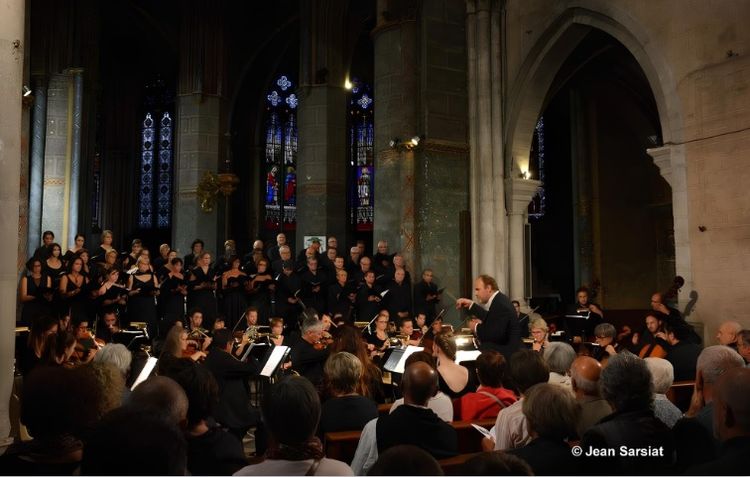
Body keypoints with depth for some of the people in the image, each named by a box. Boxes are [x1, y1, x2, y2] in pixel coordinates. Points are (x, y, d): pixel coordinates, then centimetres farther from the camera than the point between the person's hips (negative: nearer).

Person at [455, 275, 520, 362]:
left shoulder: (500, 304, -22)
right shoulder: (498, 300, 9)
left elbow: (497, 334, -29)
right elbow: (489, 318, 23)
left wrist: (476, 327, -14)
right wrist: (471, 305, 18)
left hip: (506, 355, -10)